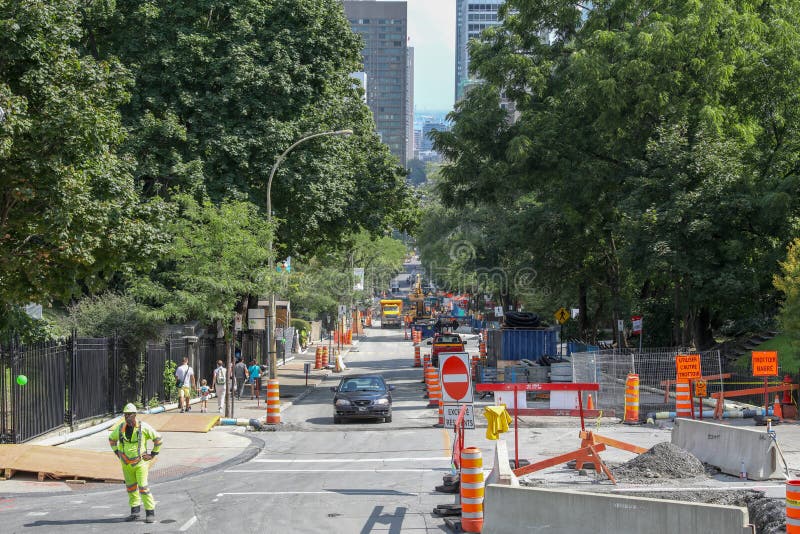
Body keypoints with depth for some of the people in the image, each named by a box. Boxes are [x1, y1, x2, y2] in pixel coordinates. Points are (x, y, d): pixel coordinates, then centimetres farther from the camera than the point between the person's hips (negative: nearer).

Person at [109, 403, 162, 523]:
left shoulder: (143, 427, -13)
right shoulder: (120, 428, -2)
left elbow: (158, 438, -2)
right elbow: (111, 439, 19)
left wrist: (153, 454, -3)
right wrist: (117, 453, 12)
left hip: (140, 462, -5)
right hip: (126, 463, 5)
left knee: (143, 487, -11)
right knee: (131, 487, 13)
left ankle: (150, 513, -5)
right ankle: (135, 511, 26)